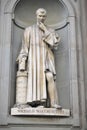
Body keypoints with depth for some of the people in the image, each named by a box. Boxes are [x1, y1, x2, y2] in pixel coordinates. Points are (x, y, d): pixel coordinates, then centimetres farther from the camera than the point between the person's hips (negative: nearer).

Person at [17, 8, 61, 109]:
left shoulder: (50, 31, 18)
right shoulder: (29, 30, 13)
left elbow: (55, 43, 1)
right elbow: (25, 46, 6)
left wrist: (45, 31, -2)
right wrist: (22, 62, -4)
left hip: (47, 60, 0)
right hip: (34, 58, 0)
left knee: (49, 77, -23)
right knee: (37, 80, -15)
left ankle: (53, 103, -29)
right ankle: (40, 103, -17)